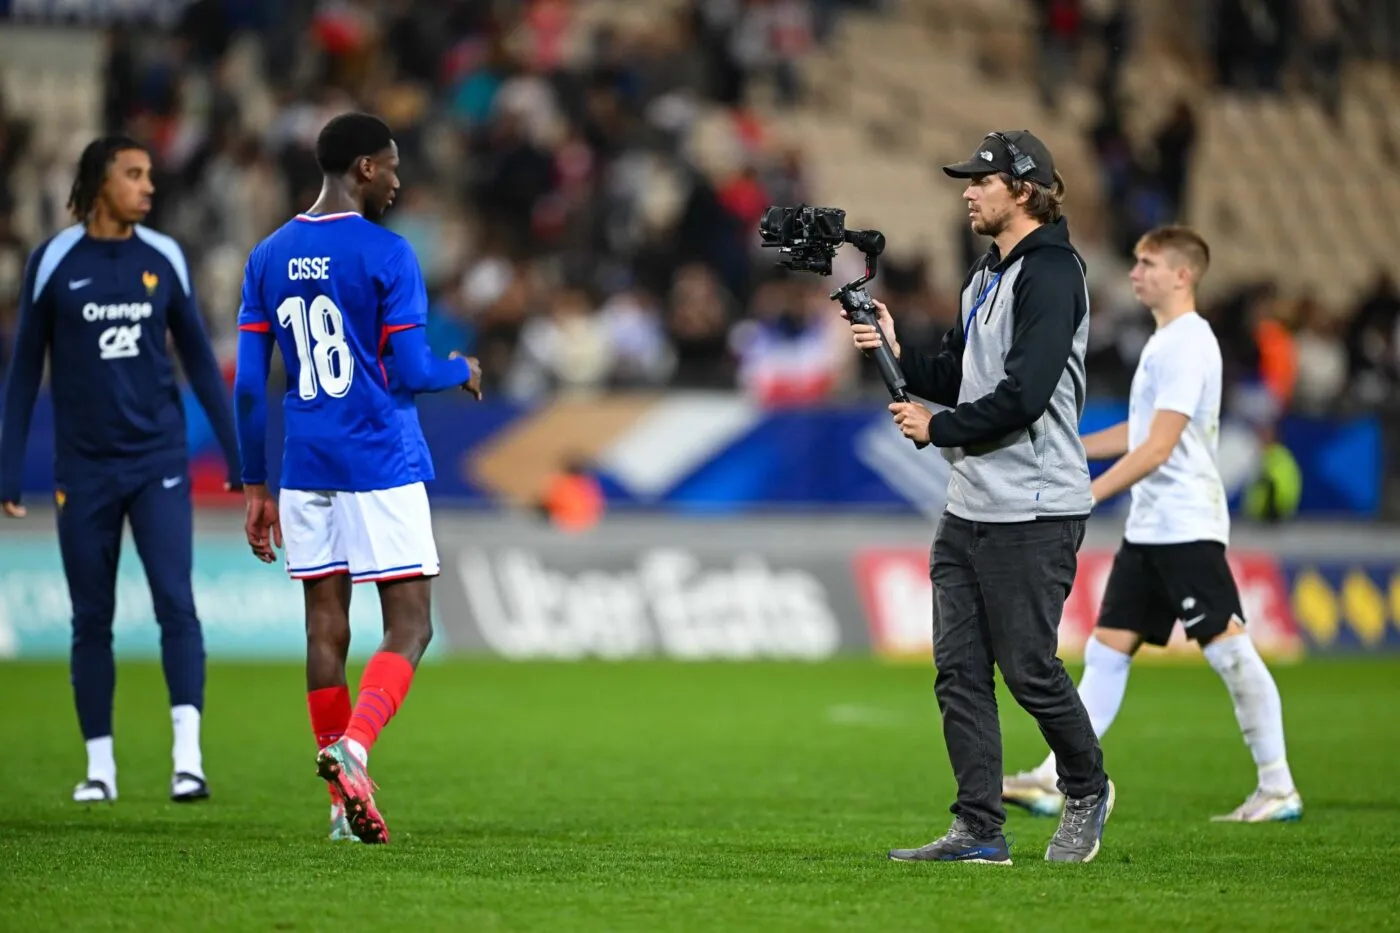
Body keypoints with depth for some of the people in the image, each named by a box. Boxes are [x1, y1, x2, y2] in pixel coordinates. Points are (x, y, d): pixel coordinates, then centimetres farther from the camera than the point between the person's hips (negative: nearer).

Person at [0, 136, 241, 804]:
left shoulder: (164, 259, 2)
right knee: (91, 619, 6)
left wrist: (237, 455, 6)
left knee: (176, 602, -13)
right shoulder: (54, 263, -3)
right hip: (84, 468, 0)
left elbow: (199, 361, 9)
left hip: (159, 461, 0)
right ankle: (99, 766, 15)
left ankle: (188, 756, -16)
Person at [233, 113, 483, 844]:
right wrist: (461, 371, 10)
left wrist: (255, 487, 12)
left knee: (326, 627, 8)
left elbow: (248, 386, 6)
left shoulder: (267, 258, 8)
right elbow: (410, 372, -12)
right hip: (382, 467, -5)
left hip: (305, 472, 5)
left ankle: (344, 802, 8)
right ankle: (353, 746, -25)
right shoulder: (387, 254, -8)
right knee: (409, 626, -1)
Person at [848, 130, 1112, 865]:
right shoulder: (985, 277, 18)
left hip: (1033, 513, -9)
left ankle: (1086, 791, 20)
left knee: (1029, 668, -3)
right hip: (969, 508, 9)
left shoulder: (1050, 273, -13)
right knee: (959, 669, 4)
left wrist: (937, 428, -11)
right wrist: (897, 354, 3)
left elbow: (1023, 395, -22)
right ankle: (978, 830, 7)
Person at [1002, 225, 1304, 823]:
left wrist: (1085, 496, -22)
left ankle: (1278, 790, -1)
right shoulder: (1166, 341, 16)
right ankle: (1055, 781, 4)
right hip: (1149, 527, 10)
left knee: (1229, 650, -6)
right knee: (1106, 651, 5)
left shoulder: (1187, 344, -14)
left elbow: (1158, 447, -20)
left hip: (1187, 525, -10)